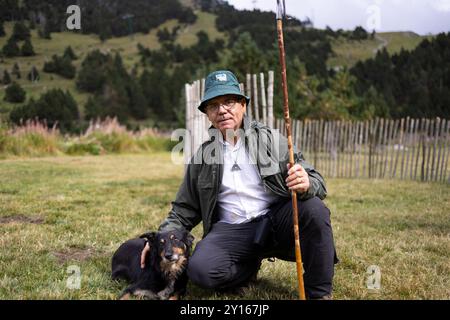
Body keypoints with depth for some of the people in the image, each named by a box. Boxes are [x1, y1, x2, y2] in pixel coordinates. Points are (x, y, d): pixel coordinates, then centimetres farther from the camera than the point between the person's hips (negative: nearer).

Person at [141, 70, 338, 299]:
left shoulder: (271, 140, 4)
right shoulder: (202, 157, 10)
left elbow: (316, 183, -1)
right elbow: (184, 210, 18)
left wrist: (306, 185, -25)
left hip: (276, 220, -1)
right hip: (231, 230, 1)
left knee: (314, 209, -30)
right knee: (200, 270, -28)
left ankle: (319, 292, -10)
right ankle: (251, 265, 6)